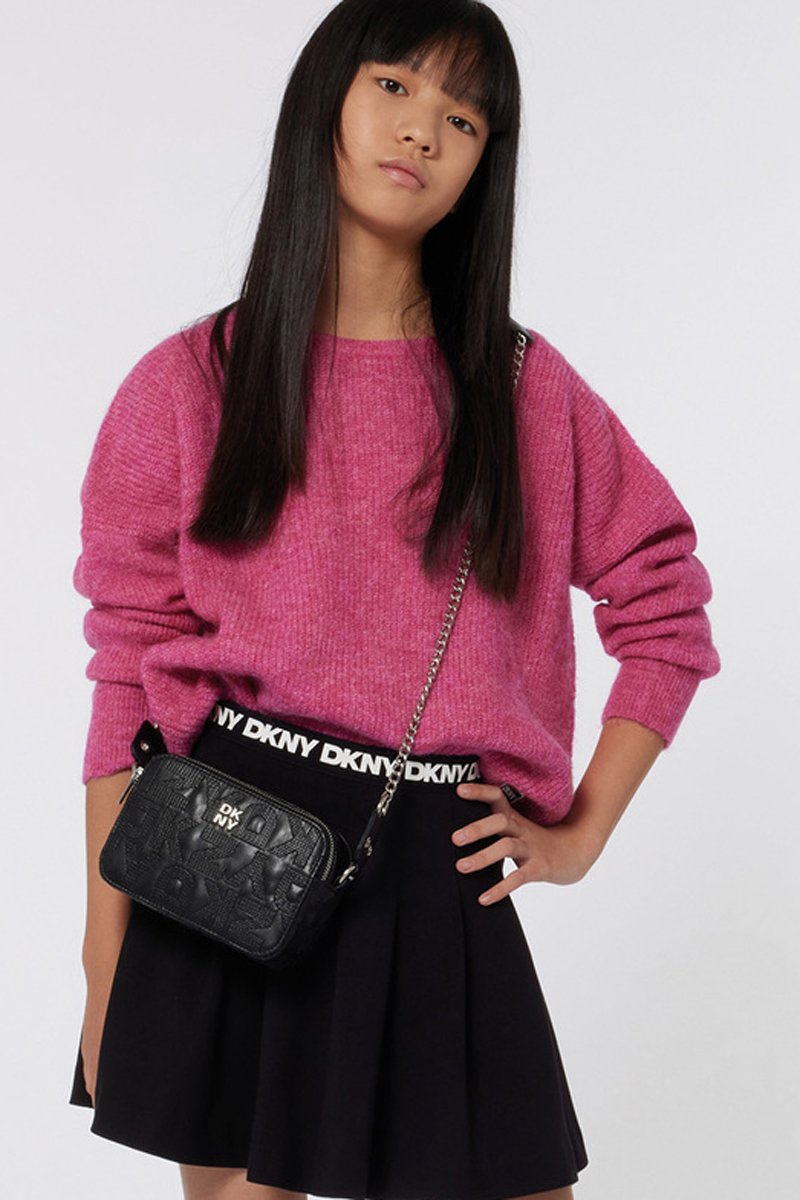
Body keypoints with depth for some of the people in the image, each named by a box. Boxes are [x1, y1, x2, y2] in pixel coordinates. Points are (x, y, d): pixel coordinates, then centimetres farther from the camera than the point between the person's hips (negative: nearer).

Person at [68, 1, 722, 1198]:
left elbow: (666, 611, 11)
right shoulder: (191, 382, 2)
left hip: (436, 872, 1)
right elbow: (128, 669, 1)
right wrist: (108, 960, 0)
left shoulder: (526, 389, 5)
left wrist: (581, 832, 4)